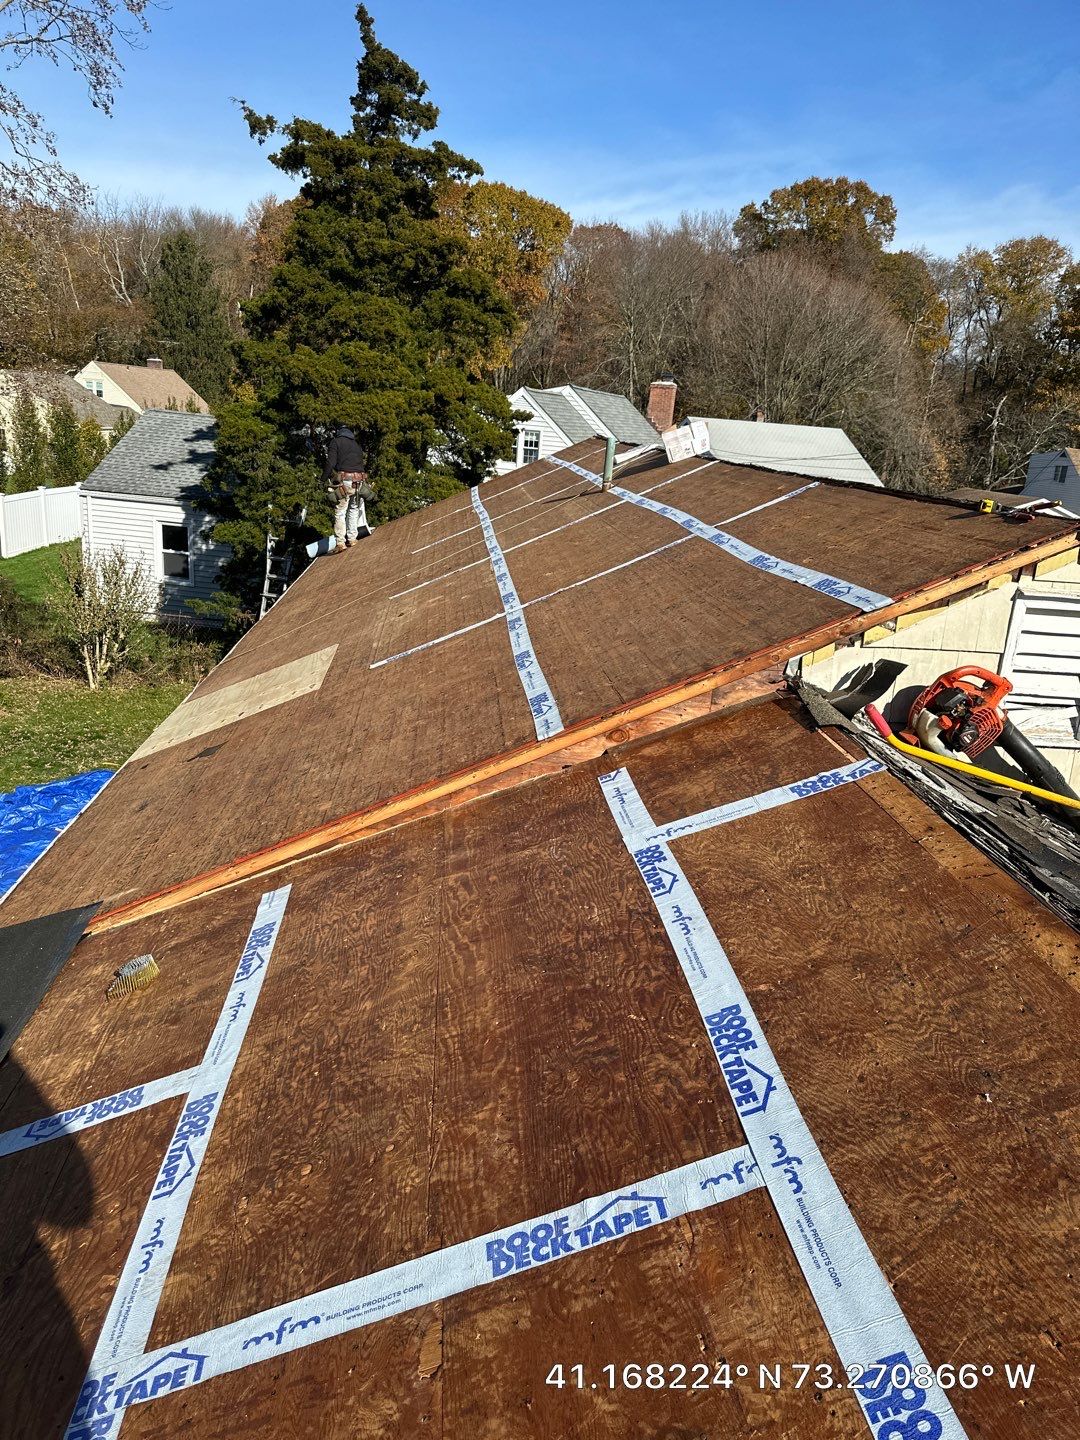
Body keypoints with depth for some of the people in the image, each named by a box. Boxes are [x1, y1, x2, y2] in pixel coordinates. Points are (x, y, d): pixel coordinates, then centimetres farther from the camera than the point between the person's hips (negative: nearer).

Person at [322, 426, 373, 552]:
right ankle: (351, 540, 15)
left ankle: (340, 543, -10)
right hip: (359, 480, 5)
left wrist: (324, 478, 1)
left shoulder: (336, 442, 4)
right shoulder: (357, 444, 20)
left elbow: (330, 462, -6)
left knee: (340, 513, -2)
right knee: (354, 510, 16)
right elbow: (364, 463, 16)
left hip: (344, 481, -4)